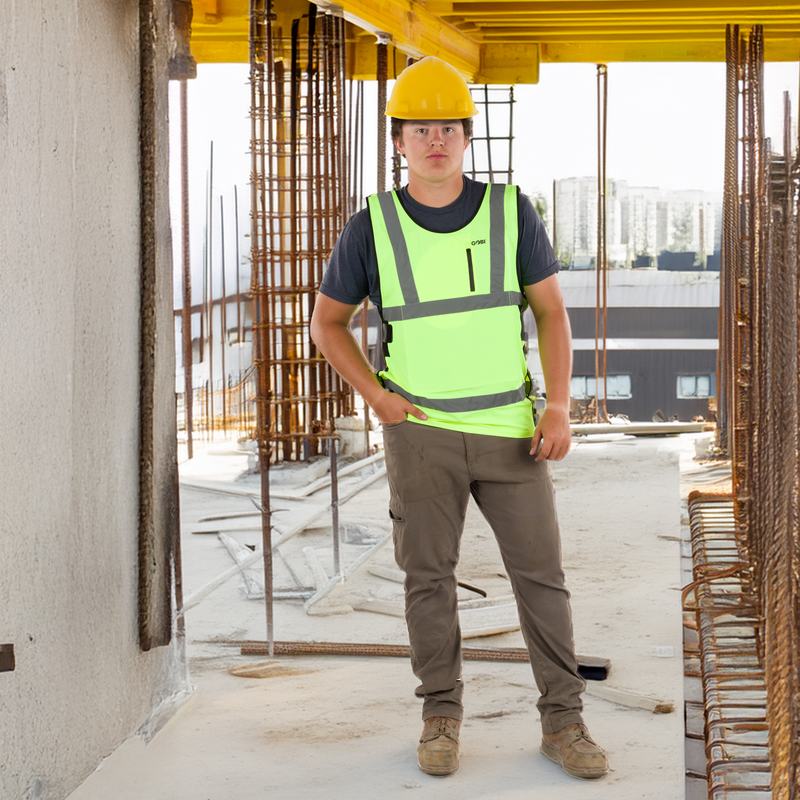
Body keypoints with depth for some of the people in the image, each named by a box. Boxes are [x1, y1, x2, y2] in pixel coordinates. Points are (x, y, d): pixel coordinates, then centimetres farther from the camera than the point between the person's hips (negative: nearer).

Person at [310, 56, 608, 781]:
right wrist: (376, 396, -3)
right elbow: (327, 322, 8)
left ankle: (563, 722, 12)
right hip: (421, 430, -1)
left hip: (511, 430, 1)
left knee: (541, 573, 2)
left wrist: (559, 406, -9)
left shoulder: (511, 212, -1)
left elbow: (551, 311, 2)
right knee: (429, 577, 5)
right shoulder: (372, 228, -3)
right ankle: (442, 717, 20)